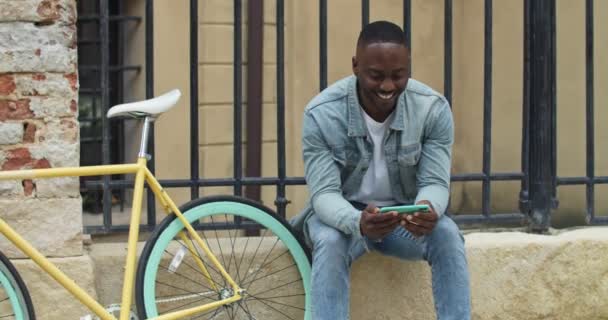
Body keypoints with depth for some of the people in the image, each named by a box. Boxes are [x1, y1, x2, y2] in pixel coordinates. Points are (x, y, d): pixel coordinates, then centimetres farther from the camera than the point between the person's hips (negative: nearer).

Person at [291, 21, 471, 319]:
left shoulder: (433, 108, -17)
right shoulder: (321, 114, -22)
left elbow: (435, 182, -17)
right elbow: (324, 193, -25)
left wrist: (428, 209, -43)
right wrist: (358, 223, -48)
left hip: (406, 216, 2)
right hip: (342, 215, -1)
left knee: (447, 235, -29)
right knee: (330, 242, -35)